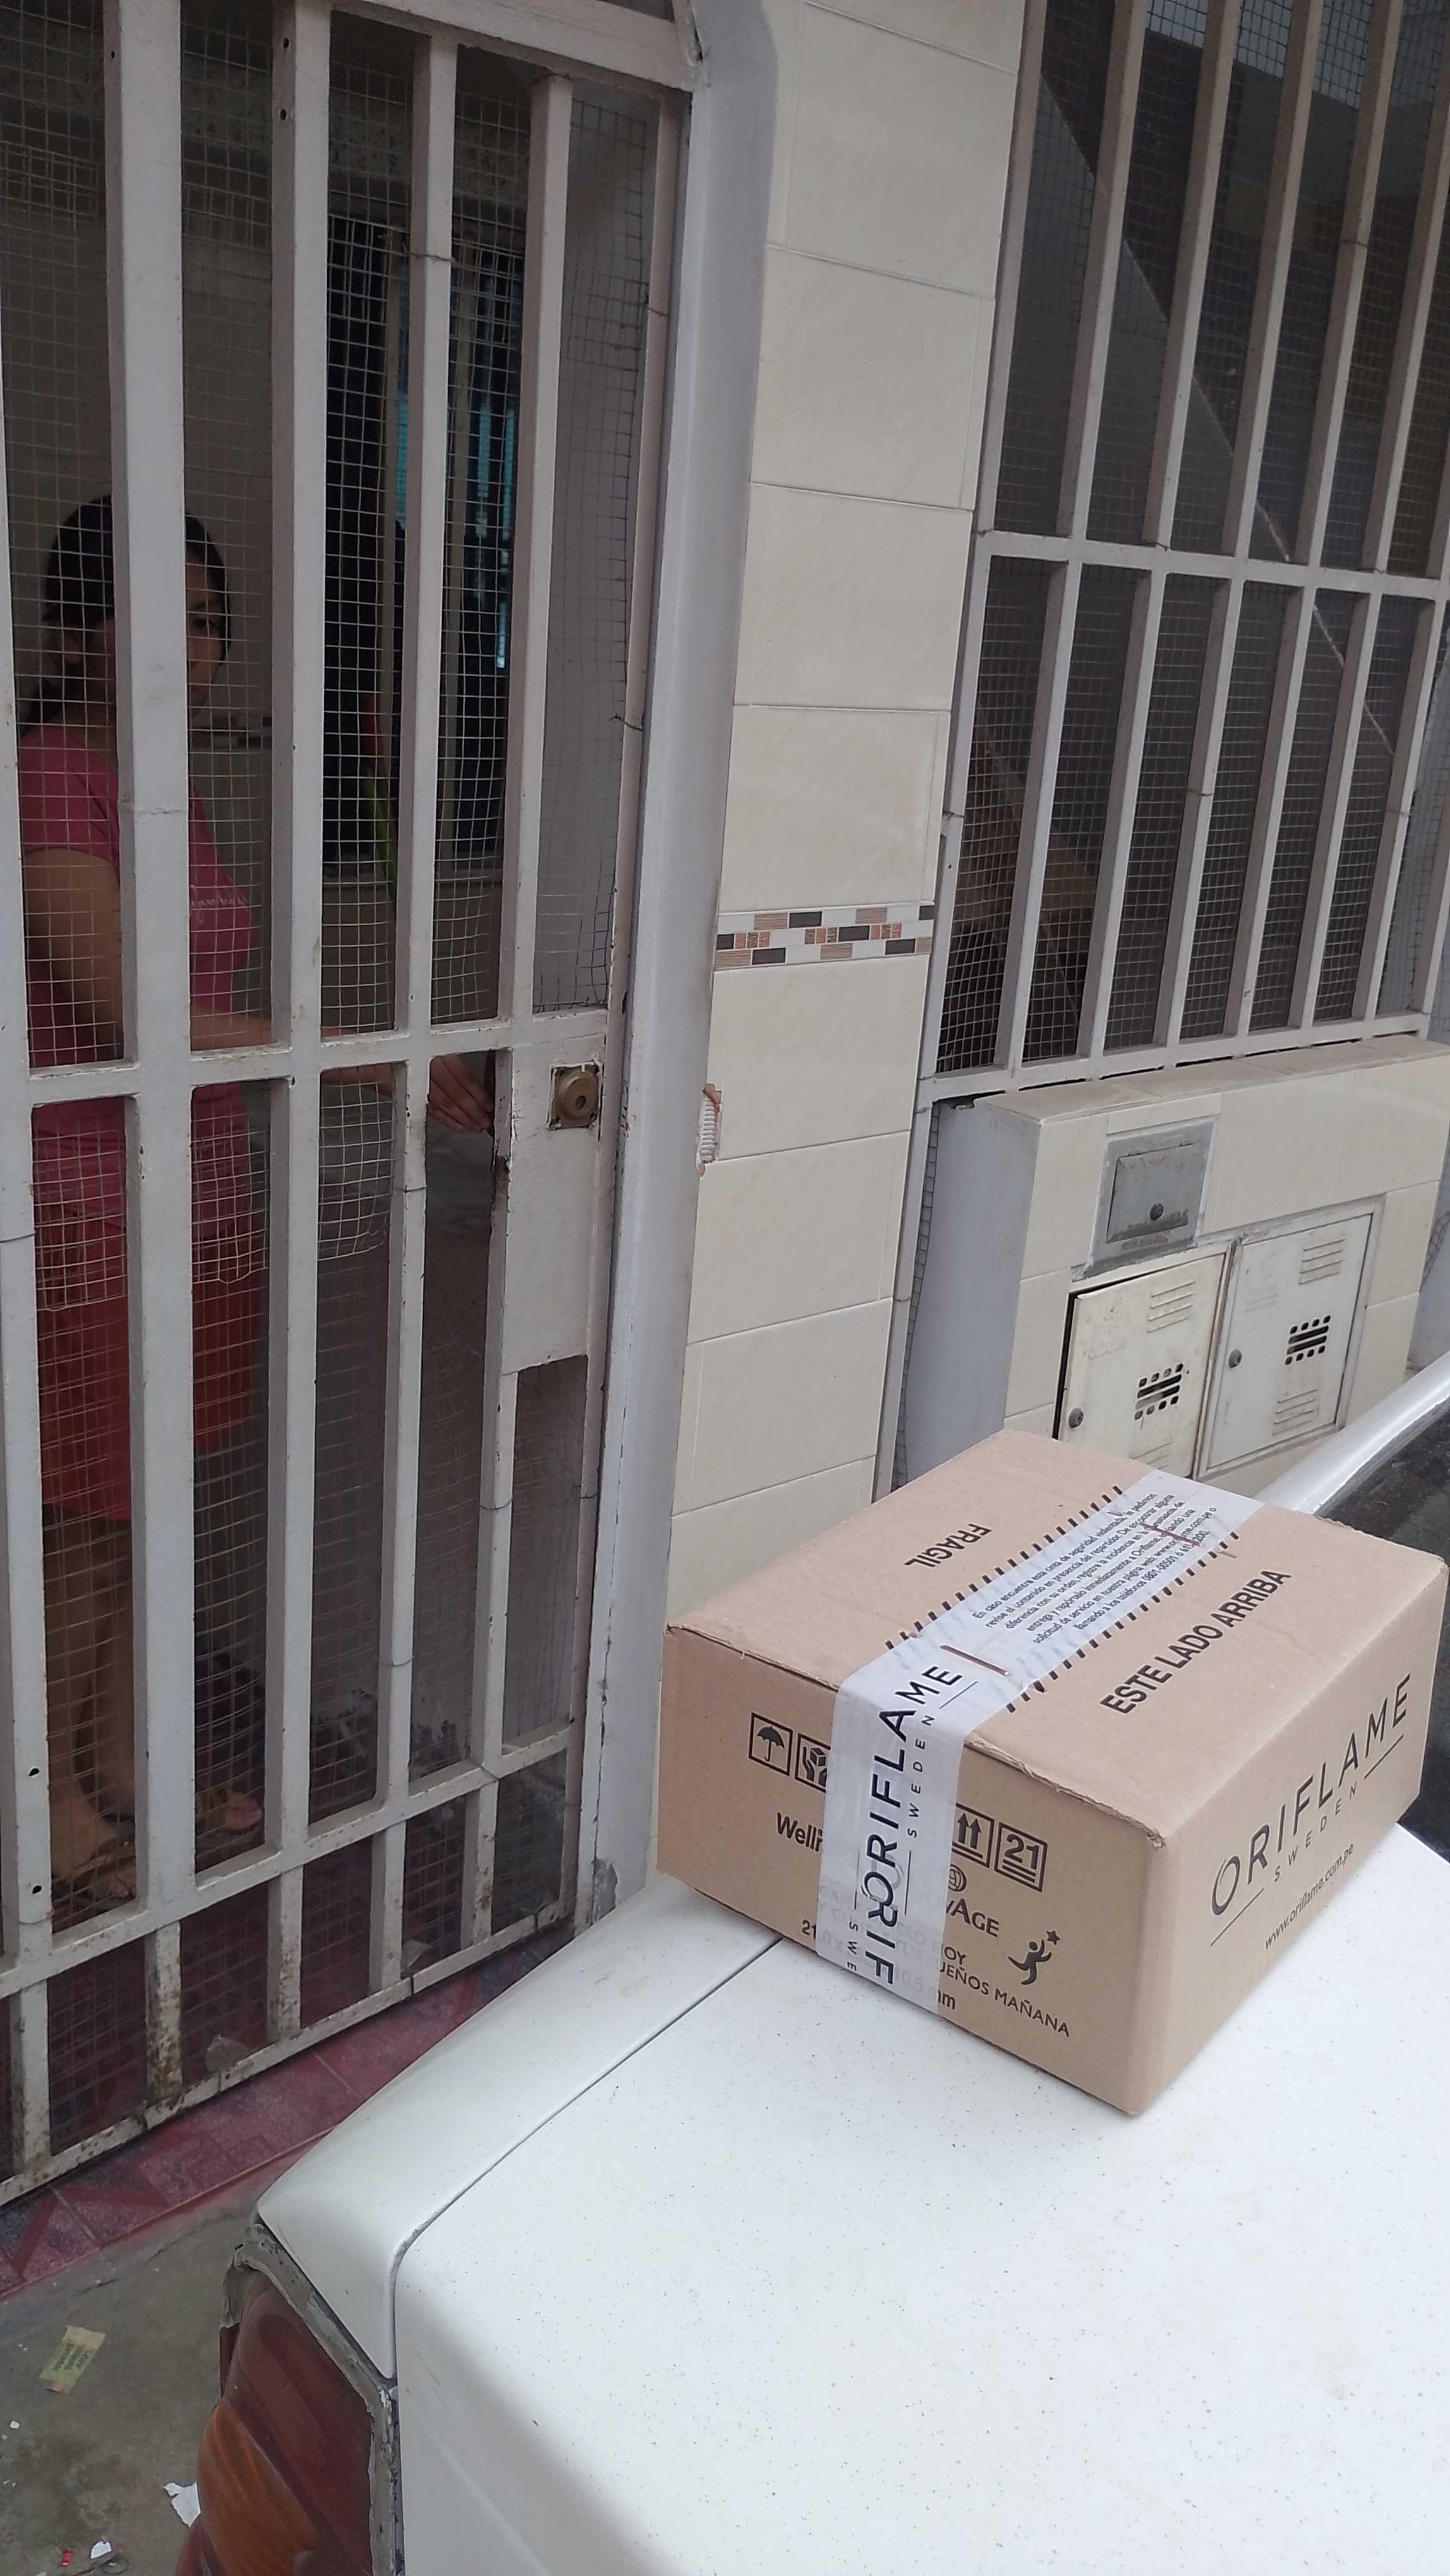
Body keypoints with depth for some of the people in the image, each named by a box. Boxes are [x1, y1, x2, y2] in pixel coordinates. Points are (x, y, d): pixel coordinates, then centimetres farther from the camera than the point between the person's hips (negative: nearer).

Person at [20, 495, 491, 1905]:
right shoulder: (47, 776, -16)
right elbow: (133, 1016, -22)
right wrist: (375, 1058, -21)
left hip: (196, 1195, 8)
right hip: (82, 1206, -8)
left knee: (149, 1499, 18)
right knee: (78, 1524, 5)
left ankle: (123, 1758, 34)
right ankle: (58, 1807, 24)